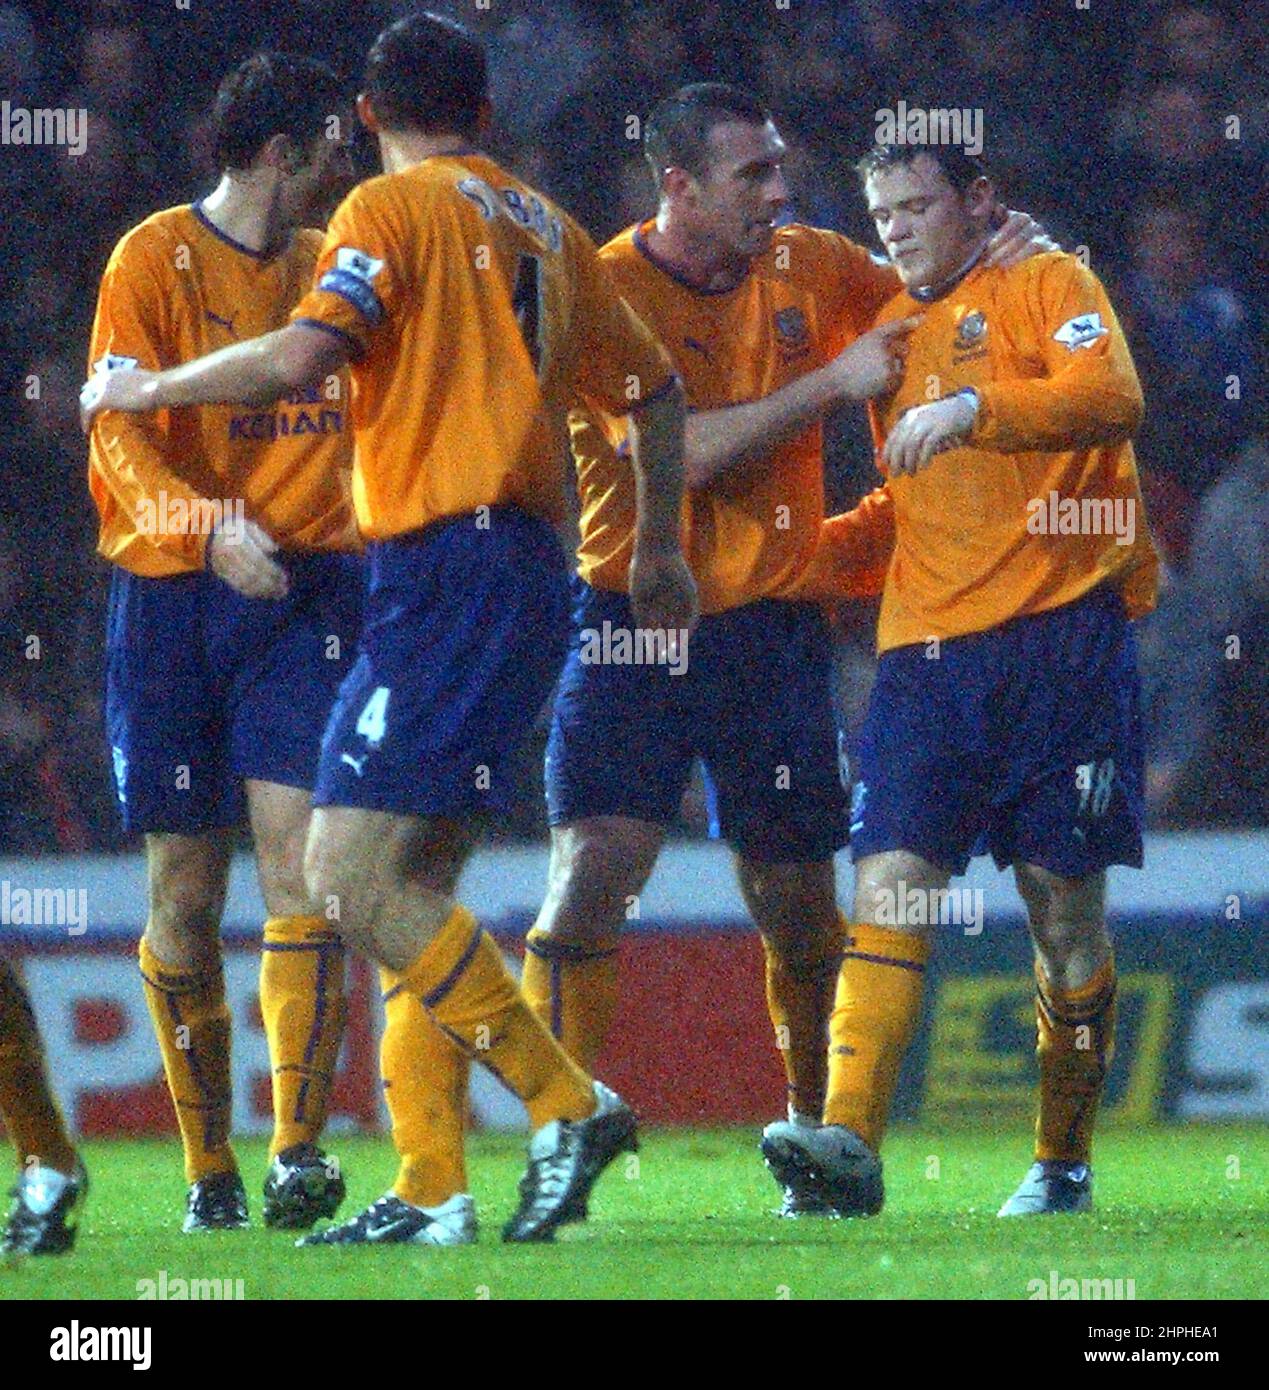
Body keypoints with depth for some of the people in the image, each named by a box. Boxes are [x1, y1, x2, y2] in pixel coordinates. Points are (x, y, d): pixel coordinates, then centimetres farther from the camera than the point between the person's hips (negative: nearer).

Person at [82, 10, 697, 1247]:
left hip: (447, 568, -8)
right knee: (411, 887, 10)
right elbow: (654, 389, 27)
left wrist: (144, 389, -4)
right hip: (529, 575, 8)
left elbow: (302, 356, -18)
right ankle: (430, 1192, 3)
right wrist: (659, 549, 38)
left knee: (351, 875, -12)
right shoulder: (543, 227, 19)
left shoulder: (393, 209, -4)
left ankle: (570, 1108, -15)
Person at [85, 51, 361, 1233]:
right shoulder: (154, 262, -1)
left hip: (305, 595, 3)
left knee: (298, 854, -13)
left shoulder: (330, 268, 14)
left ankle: (298, 1148, -18)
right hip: (171, 597, -2)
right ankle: (207, 1168, 11)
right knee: (184, 890, 1)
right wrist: (212, 527, -26)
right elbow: (118, 437, -10)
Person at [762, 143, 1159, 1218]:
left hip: (1061, 633, -5)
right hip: (927, 643, 5)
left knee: (1064, 899, -1)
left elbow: (1111, 397, -17)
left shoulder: (1047, 284, 3)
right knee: (890, 883, -11)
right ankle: (849, 1141, -22)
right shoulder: (893, 327, 21)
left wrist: (970, 409, -28)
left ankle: (1064, 1165, 10)